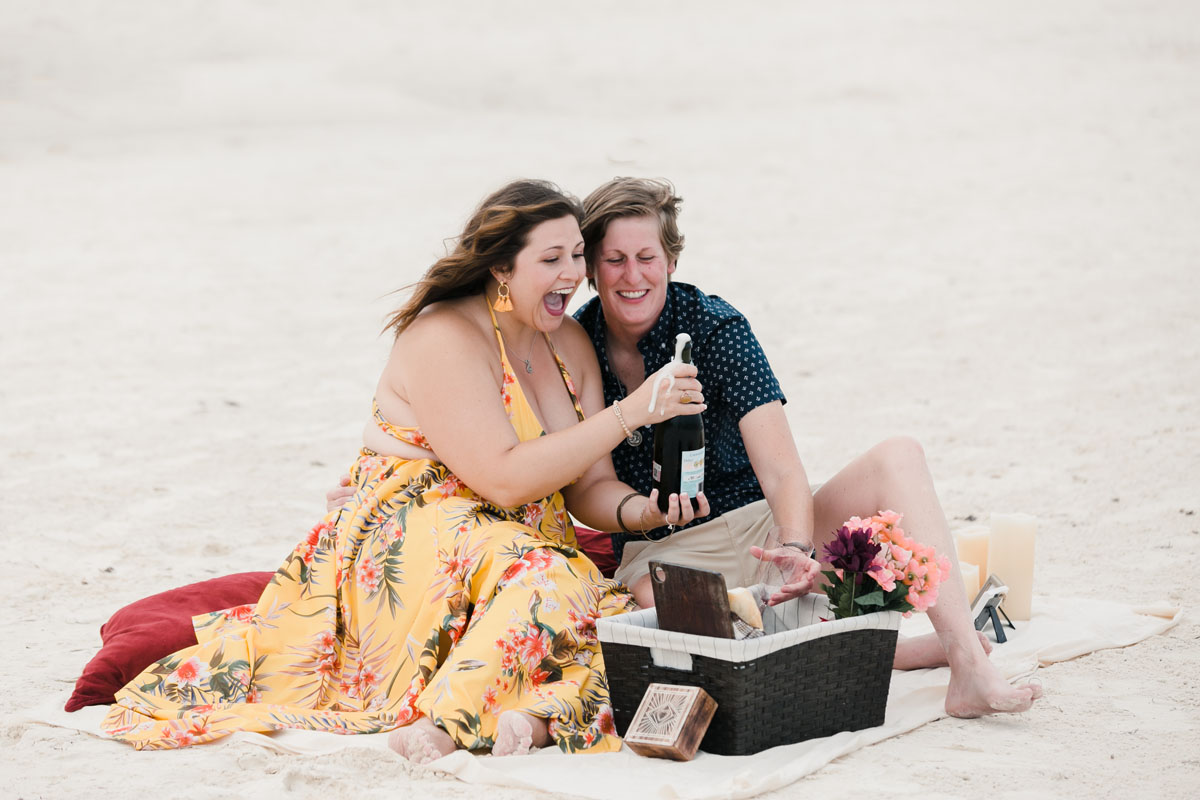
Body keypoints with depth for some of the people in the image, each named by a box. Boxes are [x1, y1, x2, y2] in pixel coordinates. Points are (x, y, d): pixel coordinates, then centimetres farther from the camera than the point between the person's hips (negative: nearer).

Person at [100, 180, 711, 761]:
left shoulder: (570, 343, 12)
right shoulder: (444, 338, -12)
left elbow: (589, 486, 11)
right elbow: (504, 479, -21)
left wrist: (640, 510, -13)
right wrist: (626, 414, -20)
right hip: (412, 552, -7)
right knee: (549, 585, -37)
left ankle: (536, 712, -41)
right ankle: (448, 720, -38)